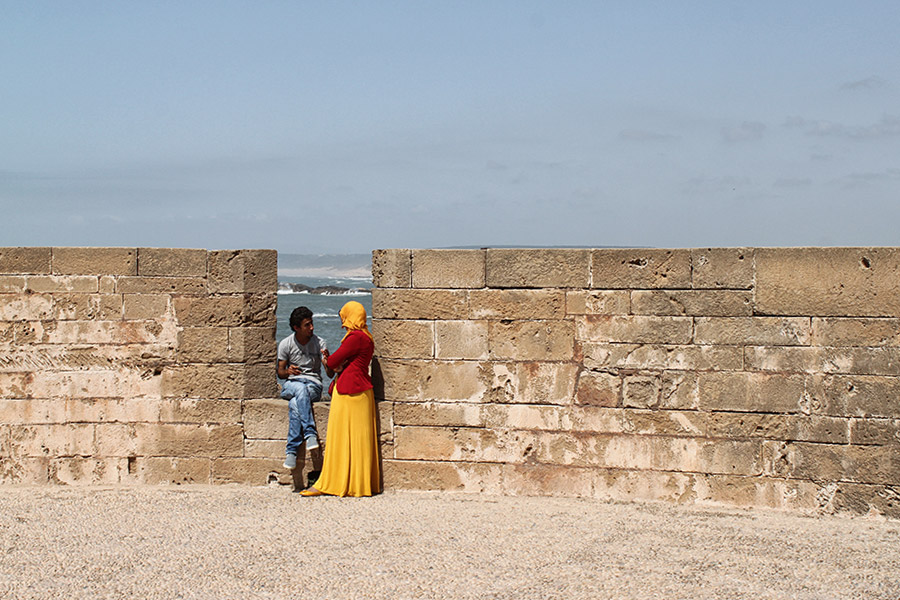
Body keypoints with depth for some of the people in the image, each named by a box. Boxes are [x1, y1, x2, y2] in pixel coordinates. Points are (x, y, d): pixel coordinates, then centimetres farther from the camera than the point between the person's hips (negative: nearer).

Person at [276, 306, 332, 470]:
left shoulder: (319, 342, 0)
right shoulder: (286, 344, 1)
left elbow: (330, 374, -2)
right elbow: (280, 372, 8)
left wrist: (328, 361, -26)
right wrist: (288, 371, -16)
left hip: (313, 384, 0)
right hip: (291, 384, 0)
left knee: (294, 404, -36)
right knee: (301, 389, -40)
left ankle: (291, 450, -34)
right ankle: (310, 433, -45)